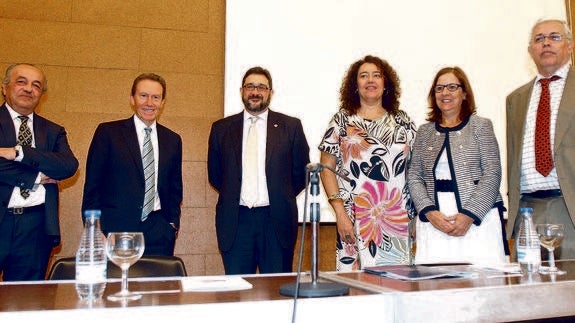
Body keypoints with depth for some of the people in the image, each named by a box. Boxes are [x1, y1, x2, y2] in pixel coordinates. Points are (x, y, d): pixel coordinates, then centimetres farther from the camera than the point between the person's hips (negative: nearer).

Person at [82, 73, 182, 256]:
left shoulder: (172, 140, 12)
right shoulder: (108, 132, 2)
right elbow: (92, 186, 1)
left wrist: (173, 224, 8)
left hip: (158, 233, 3)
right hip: (116, 228, -2)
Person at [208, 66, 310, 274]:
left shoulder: (291, 126, 4)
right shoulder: (221, 128, 8)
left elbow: (301, 172, 9)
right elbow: (214, 174, 16)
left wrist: (280, 199, 6)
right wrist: (232, 195, 9)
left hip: (276, 221, -1)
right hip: (235, 221, 1)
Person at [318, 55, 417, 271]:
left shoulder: (402, 121, 11)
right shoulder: (342, 120, 5)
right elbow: (327, 168, 2)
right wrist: (340, 212, -7)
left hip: (398, 220, 2)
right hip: (355, 220, -2)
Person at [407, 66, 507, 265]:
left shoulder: (480, 126, 6)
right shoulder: (425, 132, 13)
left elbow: (492, 174, -2)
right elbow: (414, 176, 8)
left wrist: (469, 215, -11)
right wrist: (429, 212, -8)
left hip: (478, 219, -1)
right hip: (432, 221, 2)